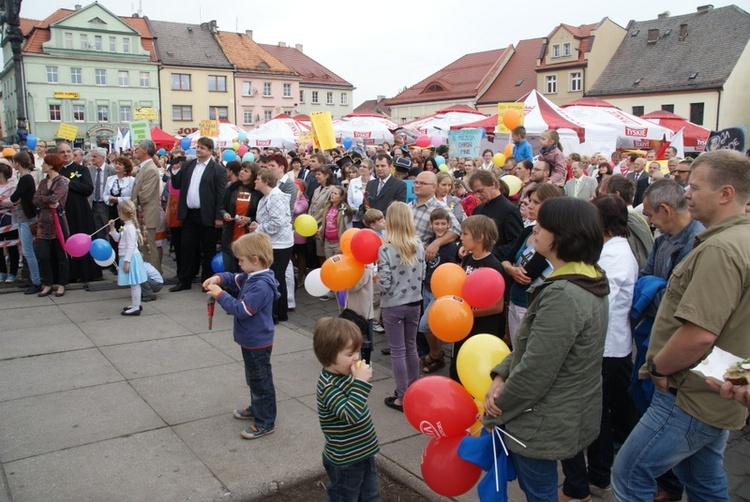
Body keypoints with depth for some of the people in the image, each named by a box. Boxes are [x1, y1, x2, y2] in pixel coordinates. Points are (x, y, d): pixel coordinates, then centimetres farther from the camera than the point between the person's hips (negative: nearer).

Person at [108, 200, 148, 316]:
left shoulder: (129, 228, -18)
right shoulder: (126, 226, 12)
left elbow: (130, 246, -21)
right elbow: (118, 238, 21)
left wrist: (126, 261, -21)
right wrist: (112, 228, 10)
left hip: (131, 258, -10)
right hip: (128, 258, 10)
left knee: (134, 283, -4)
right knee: (133, 284, 17)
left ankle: (136, 308, 0)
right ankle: (135, 304, 28)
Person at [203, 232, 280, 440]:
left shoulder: (261, 286, -29)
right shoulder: (252, 277, 2)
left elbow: (241, 310, -29)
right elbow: (235, 280, 17)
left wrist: (220, 295, -21)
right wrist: (219, 278, -3)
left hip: (257, 343, -10)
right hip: (251, 340, 10)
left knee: (260, 382, 3)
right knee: (253, 379, 25)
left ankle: (265, 423, 15)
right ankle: (256, 409, 43)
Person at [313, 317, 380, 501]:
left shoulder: (344, 373, -1)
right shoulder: (328, 387, -28)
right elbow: (351, 414, -37)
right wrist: (361, 382, -36)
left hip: (364, 451, 8)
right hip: (345, 460, -8)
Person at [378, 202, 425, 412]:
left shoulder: (385, 249, -19)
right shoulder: (419, 245, -4)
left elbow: (384, 284, -19)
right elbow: (422, 275, 4)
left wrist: (375, 278, 0)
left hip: (393, 306, -5)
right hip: (414, 303, 5)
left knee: (398, 351, 6)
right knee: (411, 347, 19)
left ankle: (403, 398, 13)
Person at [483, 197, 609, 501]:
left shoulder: (563, 296, -29)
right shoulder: (589, 282, 4)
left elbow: (535, 372, -27)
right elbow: (533, 344, 8)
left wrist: (492, 413, -12)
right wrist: (501, 376, -4)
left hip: (546, 421, -9)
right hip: (571, 413, 9)